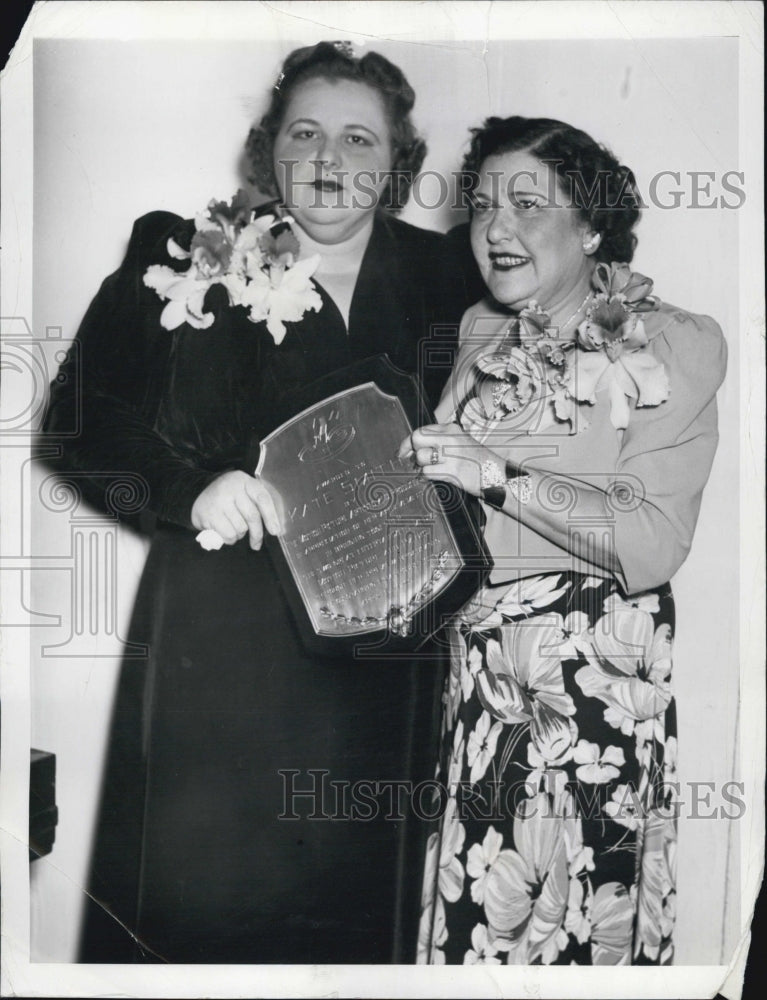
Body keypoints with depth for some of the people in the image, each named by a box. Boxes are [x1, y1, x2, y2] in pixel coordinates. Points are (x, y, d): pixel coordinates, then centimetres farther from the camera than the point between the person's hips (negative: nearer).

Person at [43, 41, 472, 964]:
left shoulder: (437, 279, 5)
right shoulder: (179, 255, -2)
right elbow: (80, 420, -3)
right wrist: (191, 489, -18)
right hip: (215, 646, -2)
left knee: (354, 897, 14)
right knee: (194, 895, 8)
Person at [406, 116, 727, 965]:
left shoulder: (668, 348, -6)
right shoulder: (482, 337, 11)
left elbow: (654, 543, -17)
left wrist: (498, 477, -21)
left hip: (593, 676, -4)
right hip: (473, 667, 5)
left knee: (583, 906, 6)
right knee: (468, 909, 10)